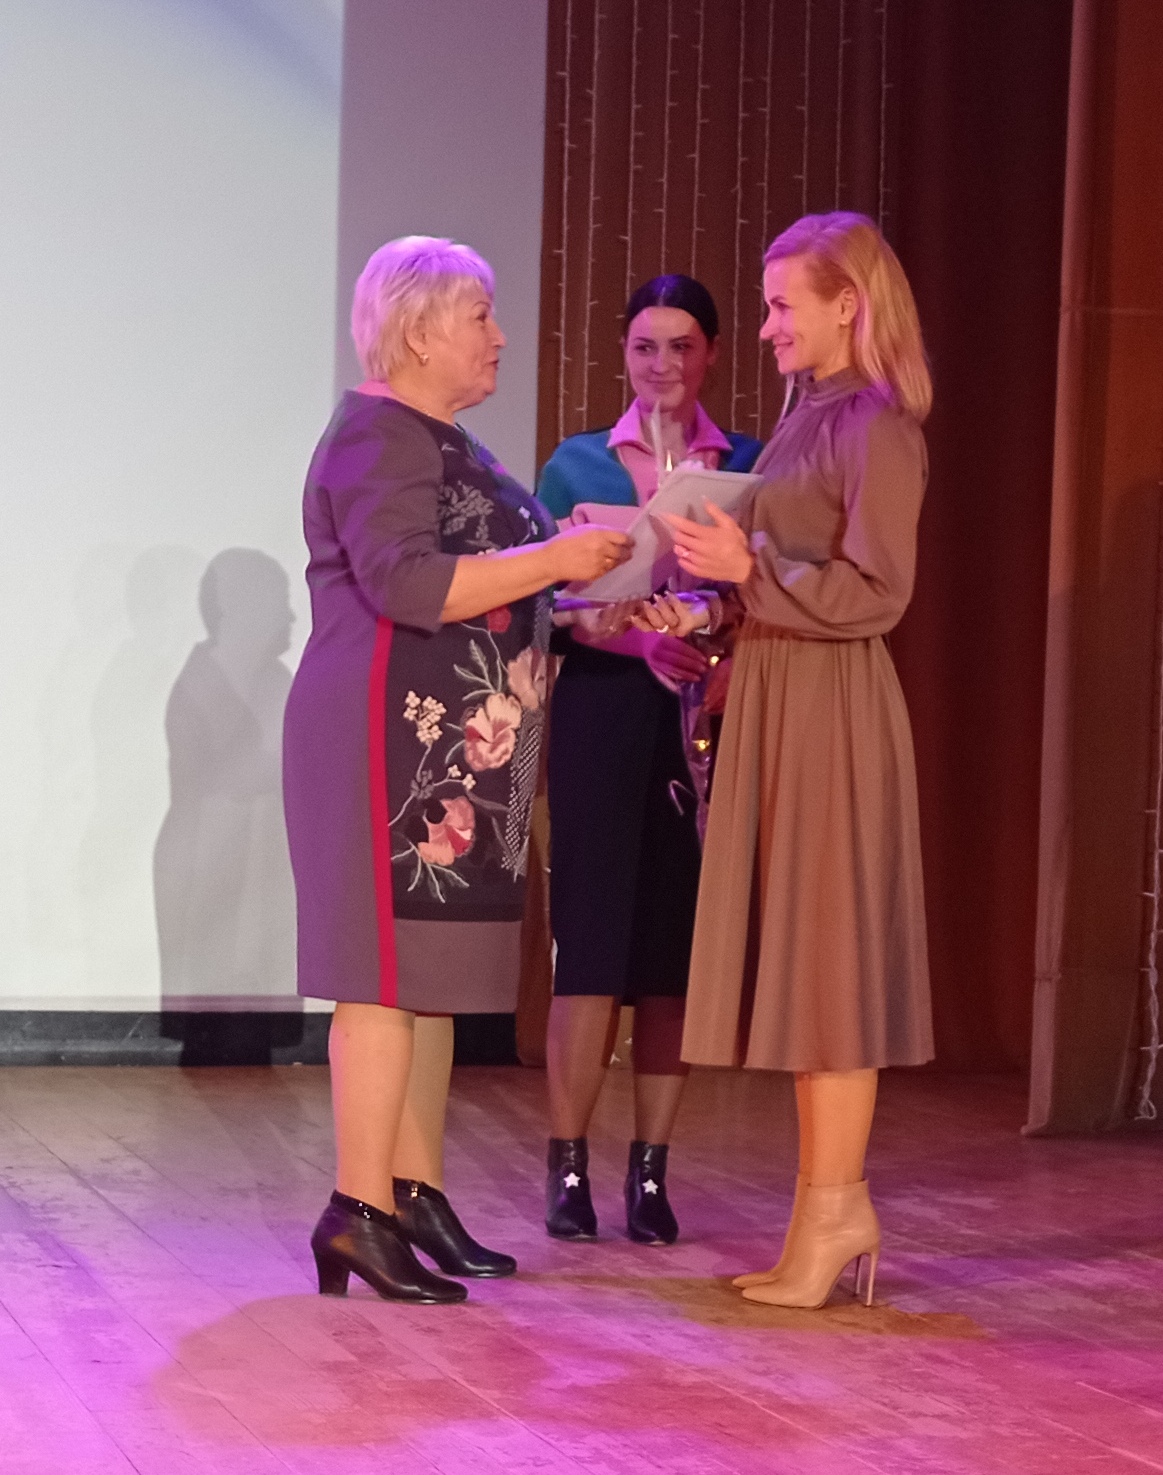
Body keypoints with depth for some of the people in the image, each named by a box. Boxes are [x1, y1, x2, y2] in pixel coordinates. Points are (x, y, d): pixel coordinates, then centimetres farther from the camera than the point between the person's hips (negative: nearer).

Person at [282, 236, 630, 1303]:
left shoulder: (441, 442, 21)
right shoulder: (377, 436, -10)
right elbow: (404, 582, -23)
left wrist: (582, 598, 18)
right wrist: (554, 560, -19)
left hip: (458, 751, 10)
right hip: (392, 738, -10)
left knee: (432, 973, 9)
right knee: (390, 972, -11)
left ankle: (418, 1197, 12)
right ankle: (359, 1211, -11)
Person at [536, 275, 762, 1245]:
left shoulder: (750, 468, 9)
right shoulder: (580, 464, 7)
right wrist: (640, 639, -18)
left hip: (707, 718, 1)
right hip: (602, 713, -1)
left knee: (677, 948, 1)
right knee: (594, 940, -5)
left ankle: (651, 1172, 8)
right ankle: (569, 1166, 3)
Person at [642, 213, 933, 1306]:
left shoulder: (875, 427, -12)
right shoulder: (810, 416, 15)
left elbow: (877, 592, -17)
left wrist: (751, 569, -21)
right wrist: (712, 607, 6)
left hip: (832, 704, -9)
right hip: (775, 695, 9)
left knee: (828, 949, -5)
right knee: (796, 954, 10)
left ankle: (831, 1207, 1)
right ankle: (832, 1204, 16)